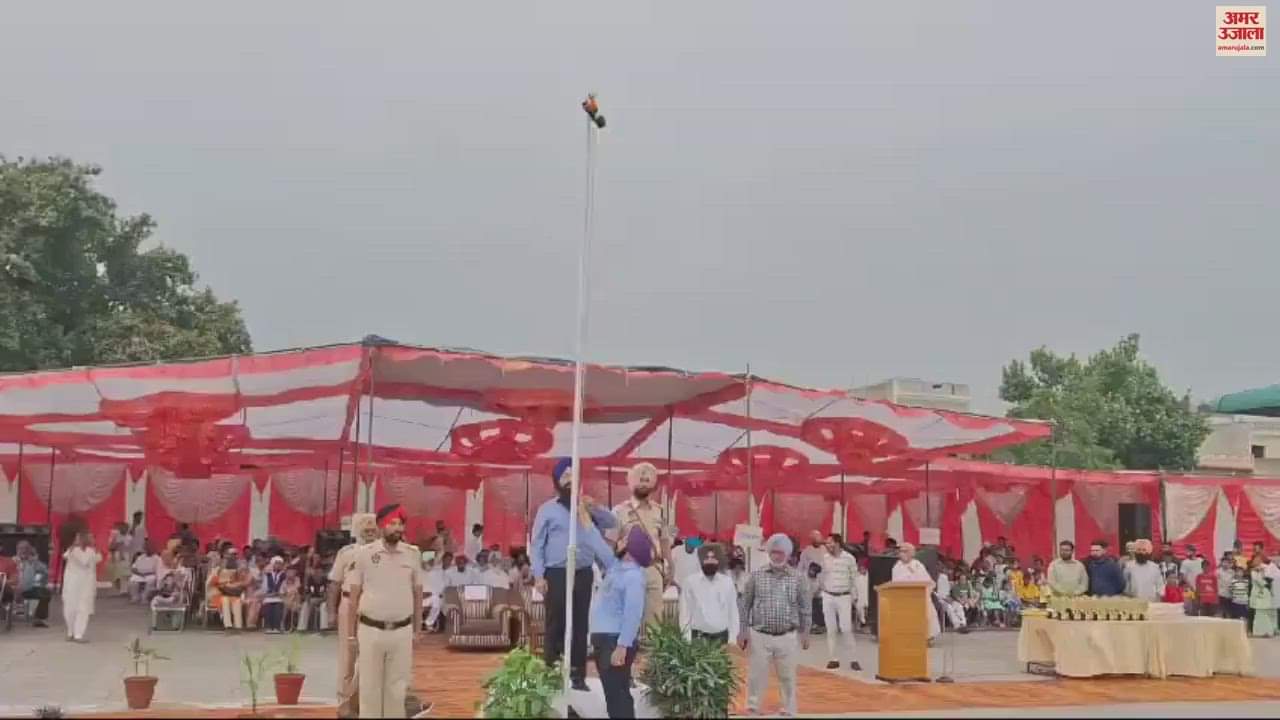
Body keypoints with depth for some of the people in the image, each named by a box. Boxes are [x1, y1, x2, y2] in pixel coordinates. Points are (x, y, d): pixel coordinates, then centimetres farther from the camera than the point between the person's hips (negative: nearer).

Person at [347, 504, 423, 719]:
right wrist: (351, 633, 2)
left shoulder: (413, 554, 1)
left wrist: (417, 630, 9)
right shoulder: (364, 553, -4)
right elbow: (354, 595, 2)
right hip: (370, 630, -1)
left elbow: (417, 594, 9)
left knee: (397, 687, 9)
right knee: (369, 687, 7)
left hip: (402, 631, 1)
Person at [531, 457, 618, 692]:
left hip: (583, 574, 4)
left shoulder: (586, 507, 13)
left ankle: (578, 676, 14)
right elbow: (536, 545, -2)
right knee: (556, 625, -3)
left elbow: (611, 522, 10)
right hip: (557, 574, -4)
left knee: (580, 626, 7)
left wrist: (593, 509, -6)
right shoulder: (548, 509, 1)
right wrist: (538, 576, -11)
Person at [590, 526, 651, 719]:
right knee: (611, 692, 14)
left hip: (616, 640, -9)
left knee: (617, 693, -6)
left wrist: (622, 646, -26)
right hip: (603, 637, 9)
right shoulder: (618, 566, 11)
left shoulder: (633, 575, -15)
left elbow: (633, 614, -21)